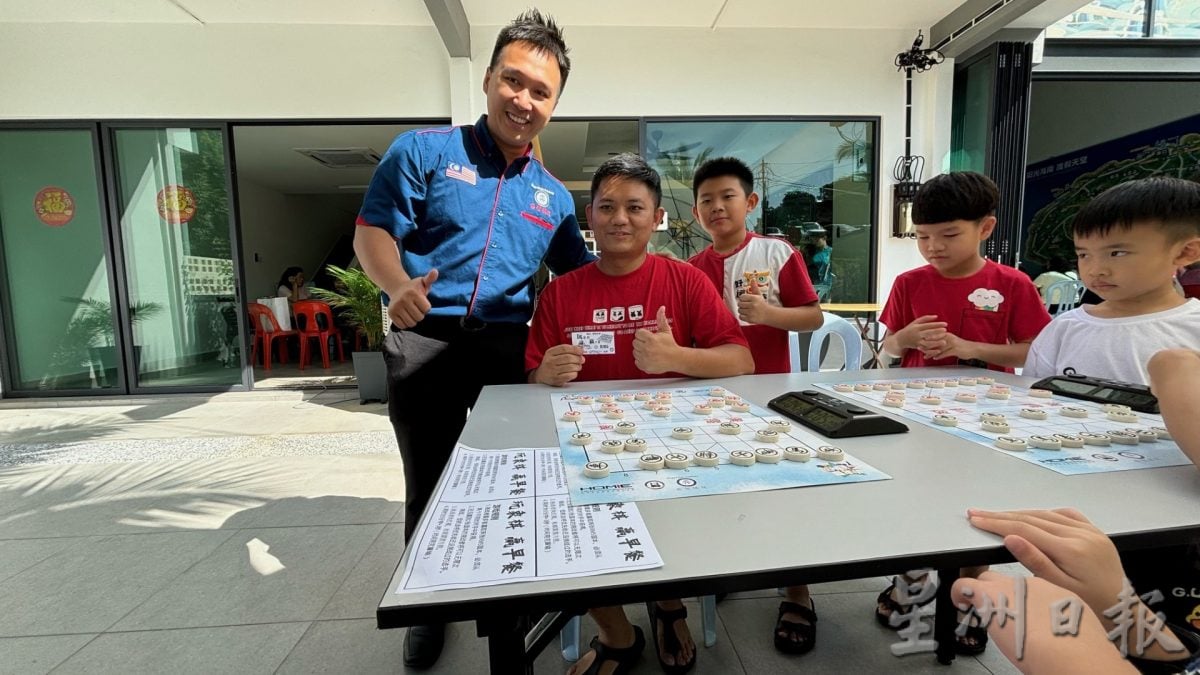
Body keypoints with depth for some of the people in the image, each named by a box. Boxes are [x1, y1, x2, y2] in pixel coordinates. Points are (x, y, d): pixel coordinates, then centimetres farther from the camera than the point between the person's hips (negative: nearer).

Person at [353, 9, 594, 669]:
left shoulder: (553, 196, 12)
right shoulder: (424, 150, 1)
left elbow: (581, 278, 16)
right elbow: (372, 230, -4)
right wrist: (398, 285, -25)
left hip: (508, 348, 3)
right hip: (424, 342, -2)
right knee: (428, 484, 11)